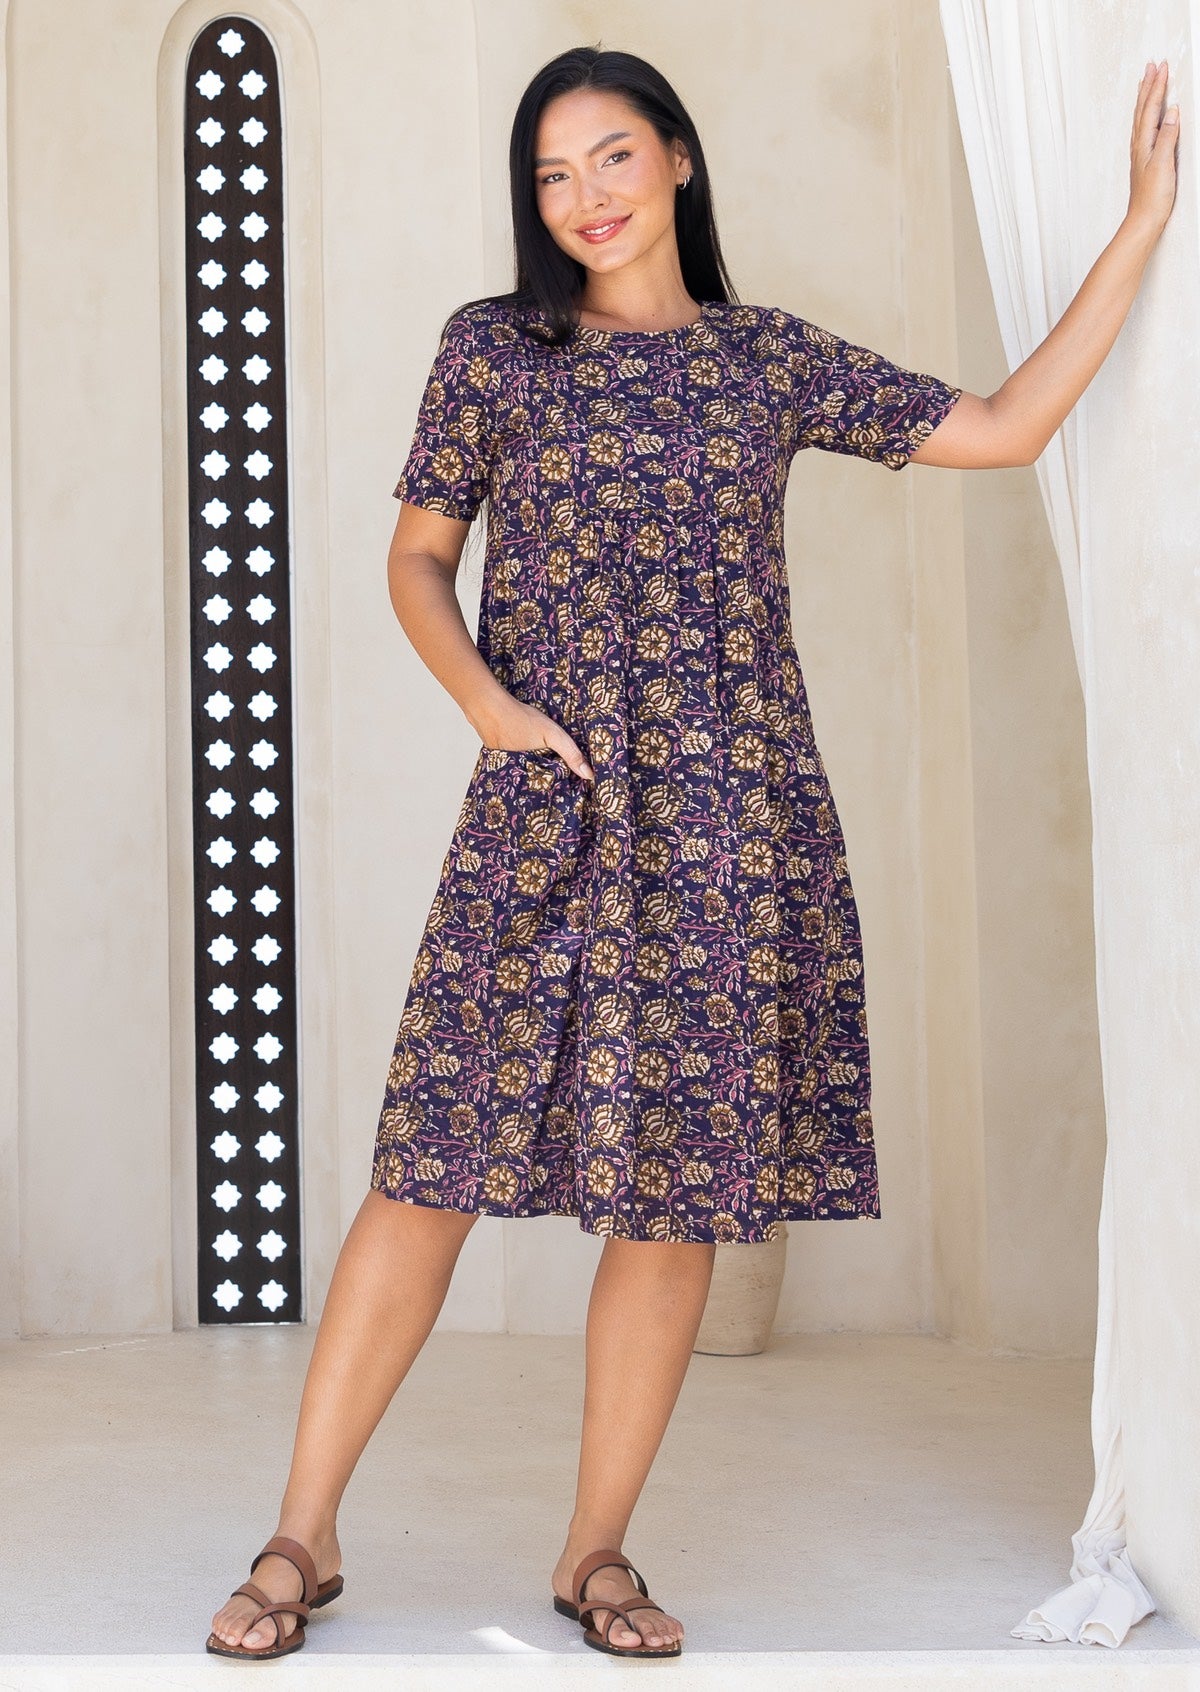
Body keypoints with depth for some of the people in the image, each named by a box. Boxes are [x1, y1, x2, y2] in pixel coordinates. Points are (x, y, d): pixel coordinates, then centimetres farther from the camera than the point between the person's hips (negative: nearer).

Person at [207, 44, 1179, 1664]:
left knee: (683, 1186, 3)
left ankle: (597, 1550, 16)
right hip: (546, 810, -2)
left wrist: (1141, 226, 6)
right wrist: (487, 703, -6)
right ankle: (305, 1535, 8)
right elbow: (415, 556, 11)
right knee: (437, 1164, -4)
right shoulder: (493, 348, 6)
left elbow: (1007, 426, 8)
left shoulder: (771, 358, 10)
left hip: (731, 817, 2)